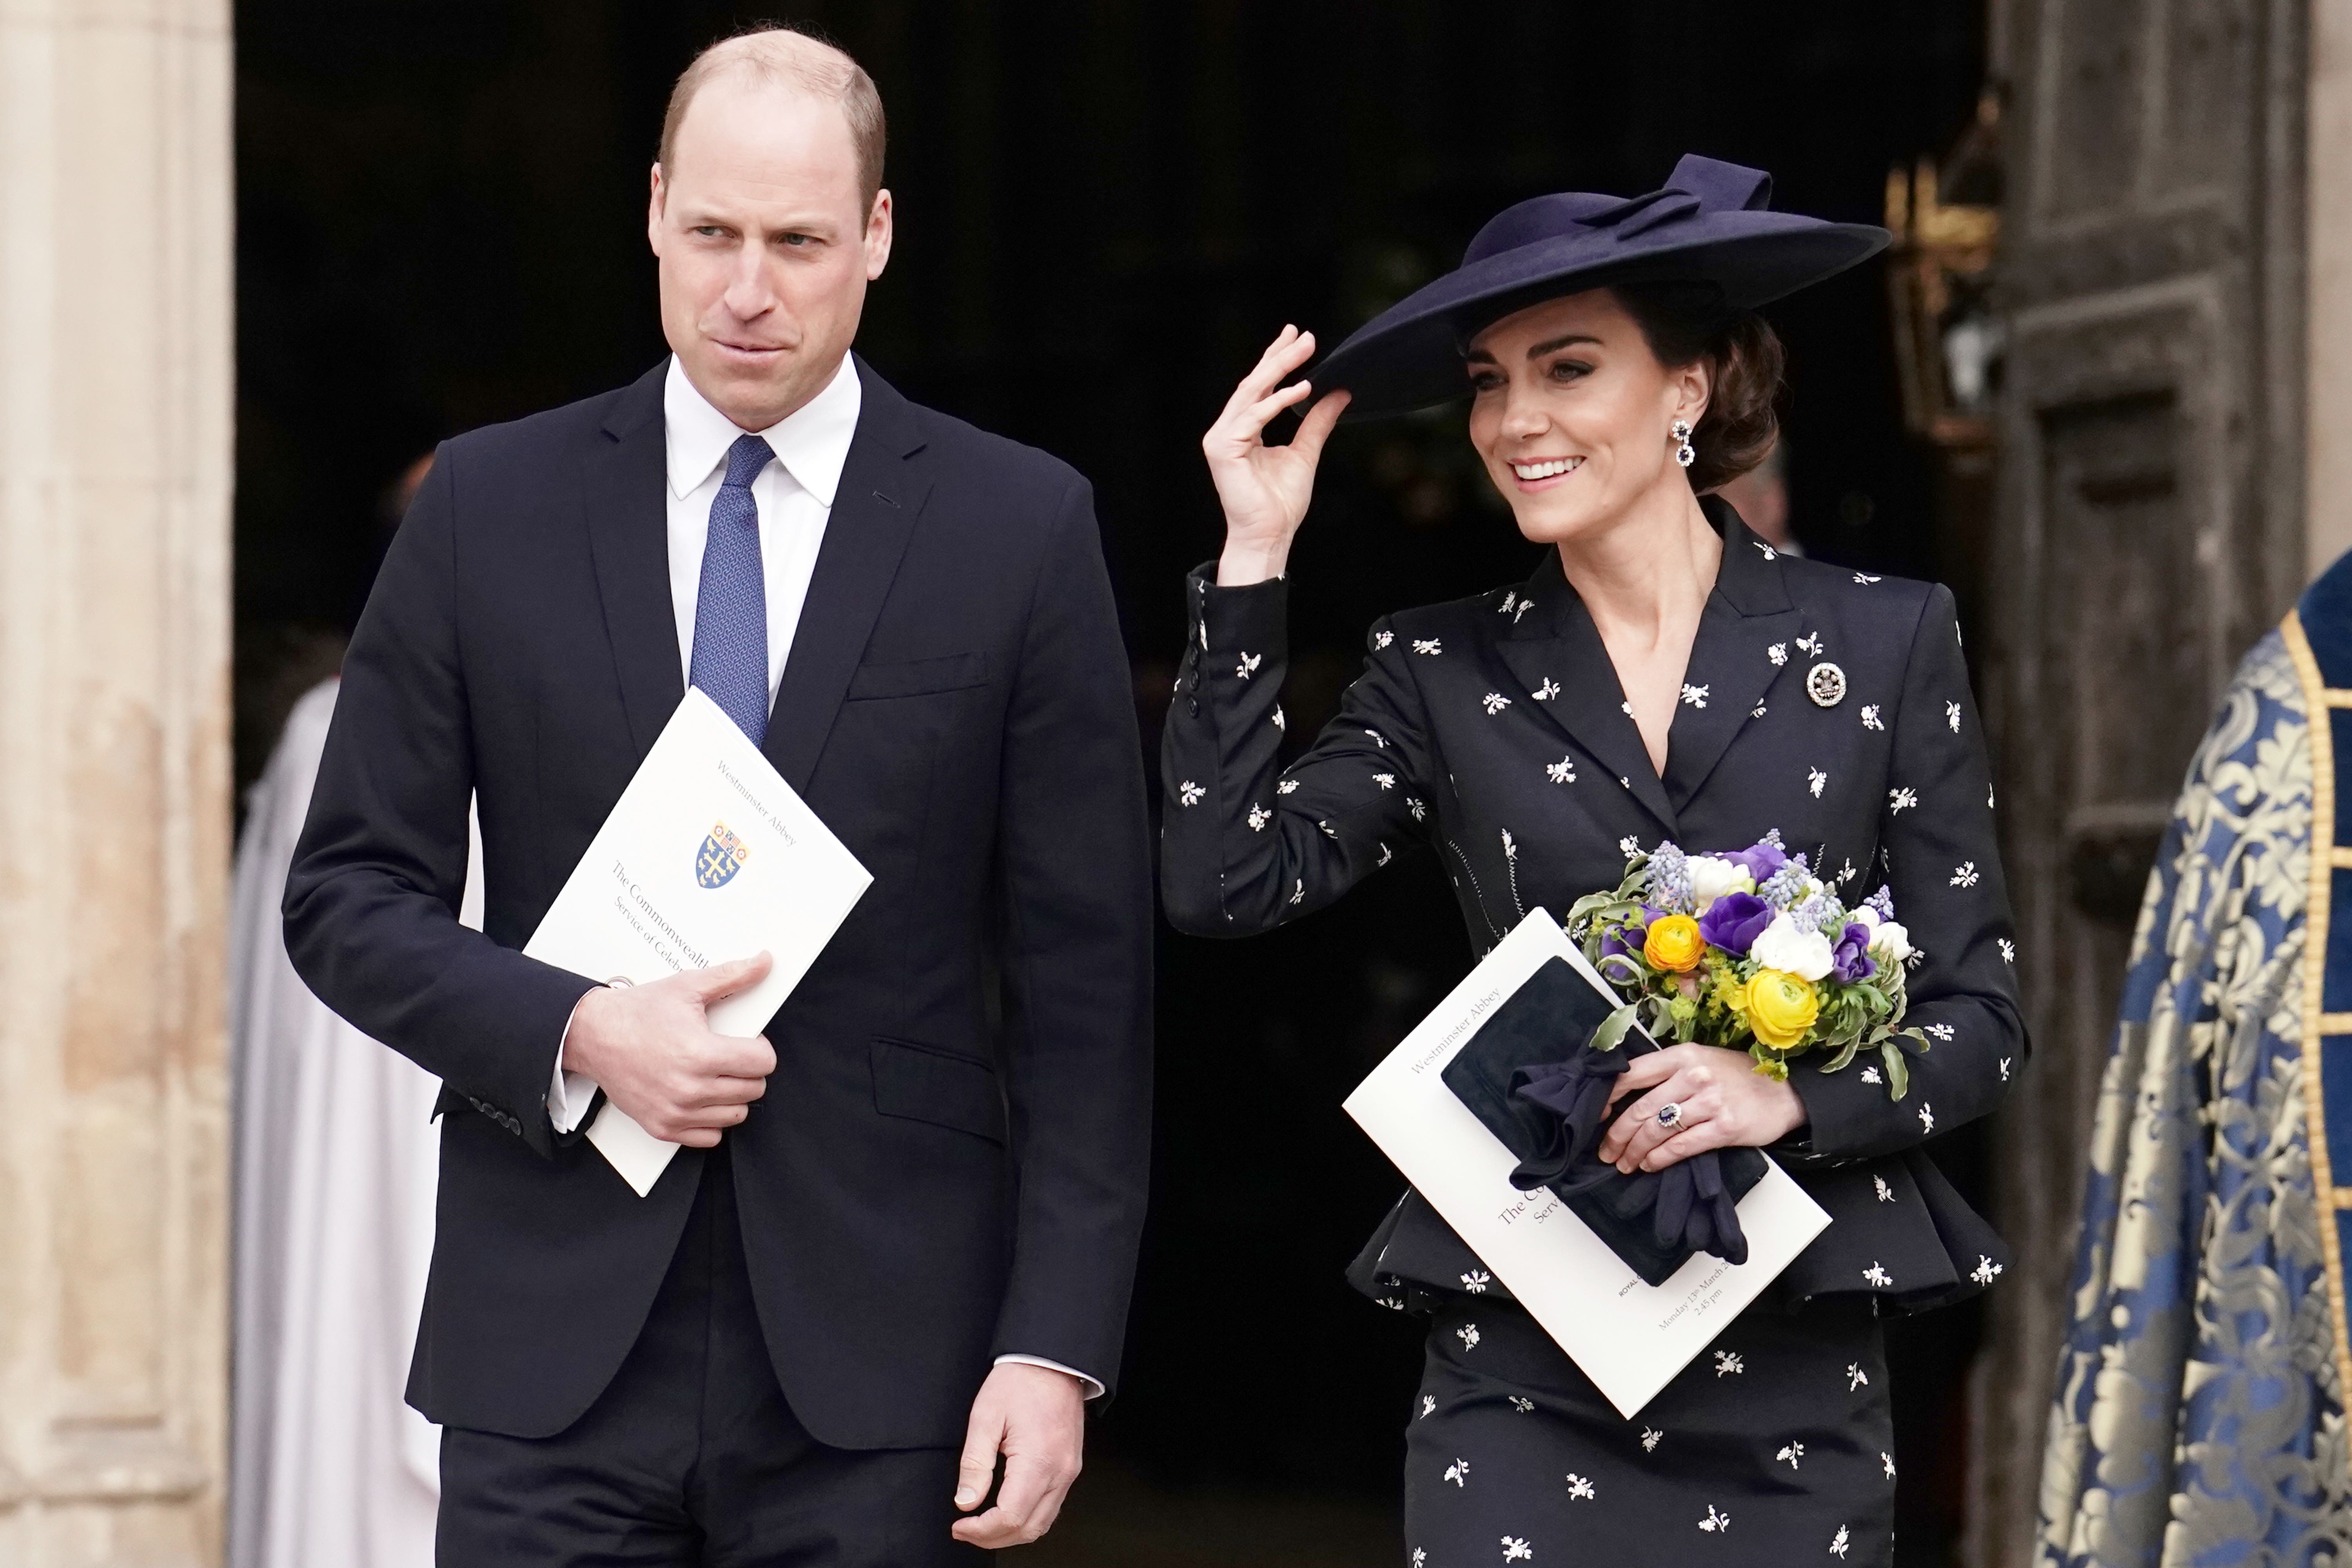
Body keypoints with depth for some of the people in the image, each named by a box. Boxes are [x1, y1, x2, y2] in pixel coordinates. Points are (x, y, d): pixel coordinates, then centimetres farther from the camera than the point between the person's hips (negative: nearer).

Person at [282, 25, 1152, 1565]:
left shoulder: (1020, 527, 2)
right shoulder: (492, 504, 6)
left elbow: (1086, 979, 1)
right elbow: (349, 892, 7)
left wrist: (1056, 1347, -6)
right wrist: (574, 1034, -11)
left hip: (874, 1369, -1)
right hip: (555, 1343, 1)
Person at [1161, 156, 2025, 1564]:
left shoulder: (1886, 642, 4)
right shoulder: (1445, 674, 8)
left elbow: (1979, 1015, 4)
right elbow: (1228, 885, -6)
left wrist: (1789, 1098, -15)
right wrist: (1254, 560, -4)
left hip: (1797, 1357, 0)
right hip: (1522, 1370, 0)